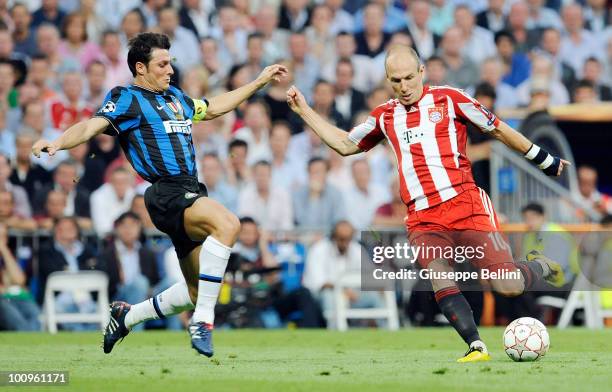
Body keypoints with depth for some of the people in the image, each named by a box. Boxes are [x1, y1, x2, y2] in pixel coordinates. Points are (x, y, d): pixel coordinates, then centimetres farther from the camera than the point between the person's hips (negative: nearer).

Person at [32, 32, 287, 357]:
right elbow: (93, 126, -15)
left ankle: (126, 316, 31)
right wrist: (58, 142, -35)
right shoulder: (126, 98, -1)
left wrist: (260, 81, 40)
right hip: (167, 194, -9)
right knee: (227, 223, -35)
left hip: (190, 194, 9)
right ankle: (203, 320, -34)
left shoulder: (174, 96, 22)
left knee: (197, 292, 11)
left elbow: (213, 108, 38)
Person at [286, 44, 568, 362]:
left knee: (509, 286, -10)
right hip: (422, 218, 3)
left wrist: (546, 161, 15)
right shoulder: (384, 116, 16)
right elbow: (344, 145, 31)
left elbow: (498, 130, 11)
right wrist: (304, 111, 27)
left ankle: (542, 267, 22)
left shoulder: (448, 99, 5)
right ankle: (476, 347, -21)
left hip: (464, 203, -3)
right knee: (439, 279, -24)